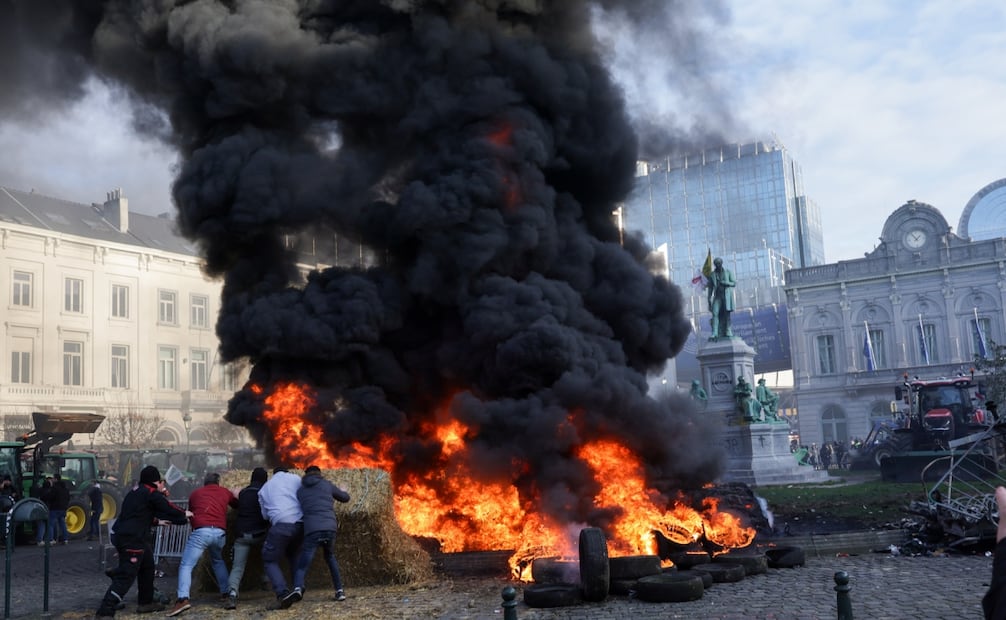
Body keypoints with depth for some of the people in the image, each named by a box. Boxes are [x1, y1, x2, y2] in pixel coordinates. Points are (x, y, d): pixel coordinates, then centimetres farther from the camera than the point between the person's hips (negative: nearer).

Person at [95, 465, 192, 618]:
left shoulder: (137, 492, 17)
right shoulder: (151, 493, -10)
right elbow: (168, 508, -5)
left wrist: (157, 520, 31)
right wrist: (184, 514, 13)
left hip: (123, 535, 10)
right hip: (131, 539, -10)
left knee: (147, 566, 22)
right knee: (126, 576, -9)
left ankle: (146, 603, 31)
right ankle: (105, 611, -12)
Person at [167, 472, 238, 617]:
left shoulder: (195, 493, 22)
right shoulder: (225, 492, 23)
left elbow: (190, 512, 32)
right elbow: (237, 505, 38)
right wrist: (235, 495, 60)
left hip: (201, 532, -3)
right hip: (220, 533, 3)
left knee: (186, 566, -6)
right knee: (218, 561, 30)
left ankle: (183, 598, -27)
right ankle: (226, 592, 27)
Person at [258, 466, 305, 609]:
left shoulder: (264, 488, 22)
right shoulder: (295, 478, 17)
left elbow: (264, 514, 21)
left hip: (281, 525, -2)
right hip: (300, 524, 2)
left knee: (270, 561, 9)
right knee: (293, 555, 27)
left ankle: (283, 593, -12)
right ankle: (299, 588, 14)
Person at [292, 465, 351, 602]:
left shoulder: (300, 491, 20)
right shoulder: (327, 485, 18)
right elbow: (345, 498, 31)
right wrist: (341, 492, 52)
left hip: (311, 531, -2)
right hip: (330, 529, 2)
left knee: (301, 567, 1)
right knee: (330, 557, 30)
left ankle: (297, 589, -30)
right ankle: (339, 590, 22)